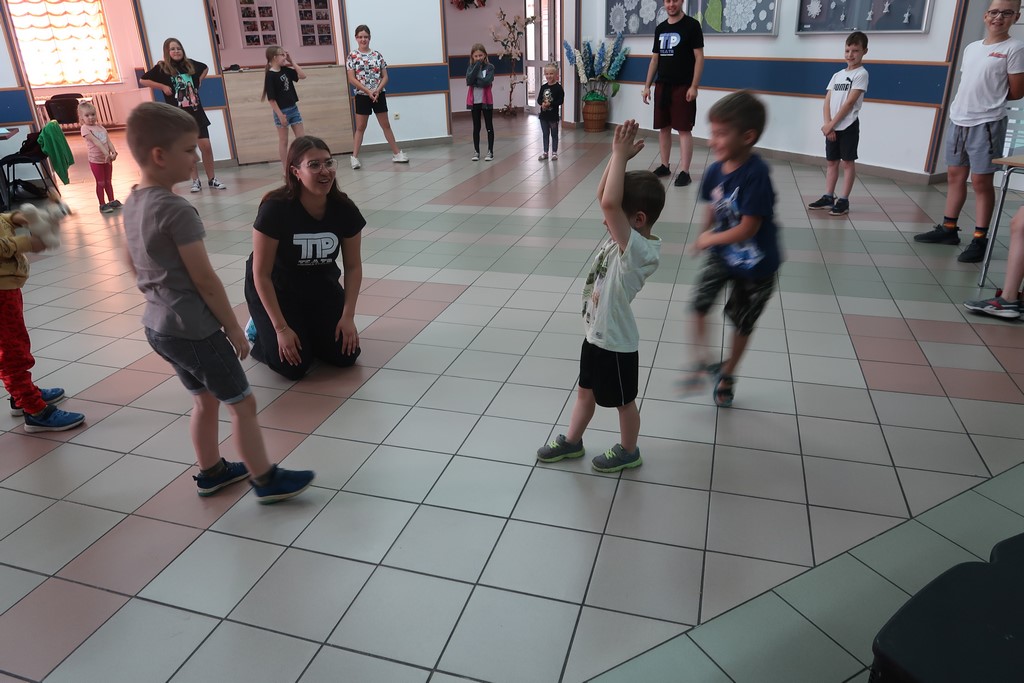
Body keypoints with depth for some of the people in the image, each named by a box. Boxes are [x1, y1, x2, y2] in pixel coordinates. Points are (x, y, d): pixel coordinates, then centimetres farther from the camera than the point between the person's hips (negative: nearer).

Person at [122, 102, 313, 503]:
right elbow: (205, 280, -20)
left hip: (158, 325, 9)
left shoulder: (132, 204, 4)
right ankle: (266, 480, 16)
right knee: (242, 403, 5)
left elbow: (134, 266, 15)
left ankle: (211, 472, 36)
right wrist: (234, 328, -11)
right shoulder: (177, 210, -23)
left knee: (205, 400, 23)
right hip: (194, 329, -9)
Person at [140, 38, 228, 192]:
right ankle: (195, 181, 14)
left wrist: (199, 81, 10)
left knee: (206, 146, 0)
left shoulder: (190, 64, 4)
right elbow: (142, 80, -2)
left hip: (196, 113, 2)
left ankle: (212, 179, 12)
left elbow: (205, 68, 24)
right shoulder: (161, 68, -4)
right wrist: (162, 86, -10)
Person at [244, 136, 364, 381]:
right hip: (274, 289, -4)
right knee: (294, 366, -13)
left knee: (346, 355, -7)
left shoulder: (344, 210, -18)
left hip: (320, 286, 4)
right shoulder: (275, 209, -29)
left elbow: (353, 266, -6)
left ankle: (308, 330, 23)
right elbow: (261, 274, -22)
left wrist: (348, 316, -12)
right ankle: (261, 332, 18)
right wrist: (281, 328, -22)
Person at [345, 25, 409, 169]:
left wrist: (377, 90, -12)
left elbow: (385, 76, 3)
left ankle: (397, 153, 15)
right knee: (360, 127, 1)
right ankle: (354, 157, 6)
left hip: (379, 95, 2)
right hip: (362, 96, -2)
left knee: (386, 125, 9)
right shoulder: (352, 56, -4)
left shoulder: (377, 55, 4)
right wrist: (368, 91, -16)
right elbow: (352, 79, -8)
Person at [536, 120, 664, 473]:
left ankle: (628, 451, 39)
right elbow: (603, 195, 2)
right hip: (596, 333, 9)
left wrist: (621, 154, -35)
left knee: (624, 401, 15)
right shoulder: (629, 237, -4)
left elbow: (609, 203, -42)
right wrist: (619, 155, -11)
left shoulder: (638, 251, -30)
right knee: (586, 391, 25)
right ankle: (572, 441, 45)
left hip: (615, 343, -9)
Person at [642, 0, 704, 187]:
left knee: (684, 130, -6)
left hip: (683, 87, -6)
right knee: (663, 128, 10)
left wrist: (694, 86, -15)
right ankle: (665, 166, 22)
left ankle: (684, 172, -5)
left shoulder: (692, 25, -4)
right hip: (662, 86, 6)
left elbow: (699, 57, -7)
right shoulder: (660, 28, 13)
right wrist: (647, 86, 12)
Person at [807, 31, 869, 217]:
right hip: (832, 127, 6)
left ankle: (843, 200, -2)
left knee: (848, 161, -2)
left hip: (848, 126, -6)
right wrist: (827, 124, -8)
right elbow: (827, 101, 6)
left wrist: (831, 124, -14)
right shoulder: (838, 75, 13)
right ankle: (828, 197, 17)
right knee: (832, 161, 10)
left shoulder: (861, 74, -6)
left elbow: (849, 103, -13)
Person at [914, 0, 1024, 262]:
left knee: (980, 181, -5)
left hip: (986, 124, -6)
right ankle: (949, 228, 22)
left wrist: (991, 99, 5)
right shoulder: (971, 47, 13)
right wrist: (973, 101, 2)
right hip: (957, 120, 7)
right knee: (955, 175, 12)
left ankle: (979, 239, -1)